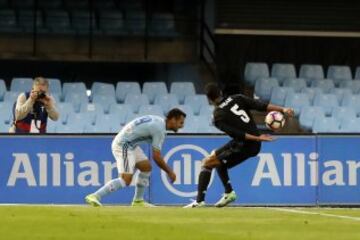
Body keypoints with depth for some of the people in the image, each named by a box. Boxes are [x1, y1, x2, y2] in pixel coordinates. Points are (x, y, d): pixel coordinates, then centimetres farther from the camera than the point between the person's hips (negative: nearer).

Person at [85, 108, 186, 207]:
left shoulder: (158, 121, 13)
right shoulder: (159, 129, -17)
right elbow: (156, 157, -16)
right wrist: (170, 172, -5)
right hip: (124, 145, -11)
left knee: (146, 166, 16)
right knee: (126, 180, -18)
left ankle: (138, 200, 20)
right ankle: (94, 197, -26)